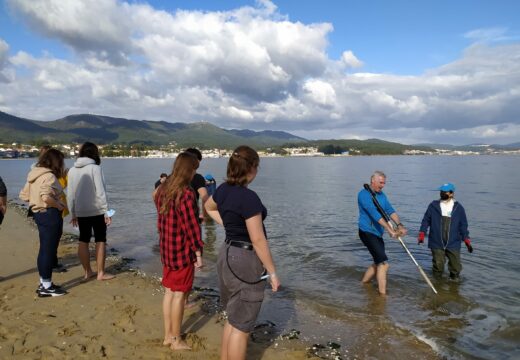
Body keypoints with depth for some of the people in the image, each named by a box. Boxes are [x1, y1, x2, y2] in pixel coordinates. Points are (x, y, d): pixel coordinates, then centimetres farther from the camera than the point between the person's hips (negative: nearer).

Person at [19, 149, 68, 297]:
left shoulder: (35, 175, 12)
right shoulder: (49, 176, -17)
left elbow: (24, 195, 14)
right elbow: (46, 196, -31)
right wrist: (59, 206, -17)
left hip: (39, 213, 10)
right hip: (50, 215, -10)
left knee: (45, 250, 17)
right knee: (49, 250, -1)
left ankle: (44, 283, 28)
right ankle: (46, 287, 7)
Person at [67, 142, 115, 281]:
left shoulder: (72, 170, 5)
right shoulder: (95, 168, -11)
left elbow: (70, 194, 8)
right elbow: (100, 192, -15)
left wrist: (73, 214, 16)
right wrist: (106, 212, -12)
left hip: (80, 212, 5)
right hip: (97, 211, -5)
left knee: (83, 241, 12)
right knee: (100, 241, 5)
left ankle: (87, 272, 19)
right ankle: (101, 273, 8)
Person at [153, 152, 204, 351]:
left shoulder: (163, 189, 5)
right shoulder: (186, 194, -21)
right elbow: (191, 226, -20)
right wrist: (198, 252, -13)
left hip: (166, 249, 8)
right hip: (182, 251, -8)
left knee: (169, 291, 17)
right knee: (179, 294, 4)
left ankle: (168, 335, 30)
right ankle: (176, 340, 19)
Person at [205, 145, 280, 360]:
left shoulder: (223, 189, 2)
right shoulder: (249, 197, -22)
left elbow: (209, 207, 25)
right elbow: (258, 240, -21)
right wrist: (272, 272, -13)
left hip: (227, 255, 9)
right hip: (245, 260, -9)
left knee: (233, 319, 23)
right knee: (242, 325, 5)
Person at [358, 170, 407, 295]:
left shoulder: (382, 195, 13)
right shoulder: (364, 194, -14)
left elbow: (390, 210, 2)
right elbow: (374, 214, -24)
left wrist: (399, 225, -15)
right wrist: (390, 230, -28)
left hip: (378, 234, 9)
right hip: (367, 232, -9)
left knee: (378, 263, 16)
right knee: (383, 264, -13)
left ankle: (363, 283, 34)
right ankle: (382, 294, -7)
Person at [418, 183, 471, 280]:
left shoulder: (459, 208, 1)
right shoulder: (433, 205, -1)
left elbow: (463, 226, 7)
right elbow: (426, 220, 4)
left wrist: (467, 241, 3)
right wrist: (422, 234, -3)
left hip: (453, 244, 1)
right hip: (437, 243, -1)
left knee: (456, 266, 6)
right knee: (438, 265, 5)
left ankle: (454, 279, 34)